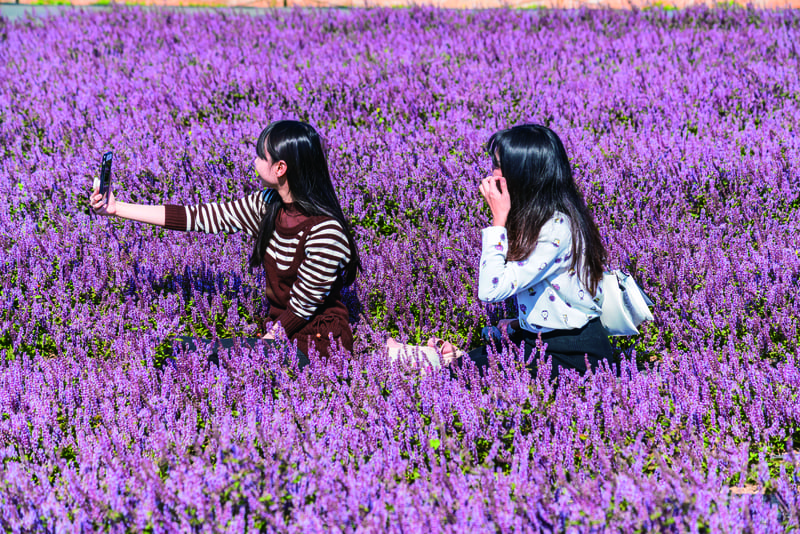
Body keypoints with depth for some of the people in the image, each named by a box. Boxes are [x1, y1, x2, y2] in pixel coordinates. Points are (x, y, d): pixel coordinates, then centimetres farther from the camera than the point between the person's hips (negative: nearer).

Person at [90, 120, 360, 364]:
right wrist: (116, 208, 3)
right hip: (280, 331, 7)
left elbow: (301, 309, -17)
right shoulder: (267, 205, 0)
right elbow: (200, 217, 2)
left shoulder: (325, 233, -24)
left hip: (315, 345, -7)